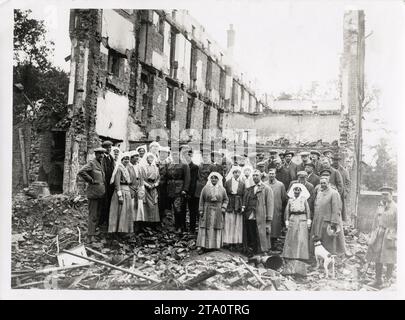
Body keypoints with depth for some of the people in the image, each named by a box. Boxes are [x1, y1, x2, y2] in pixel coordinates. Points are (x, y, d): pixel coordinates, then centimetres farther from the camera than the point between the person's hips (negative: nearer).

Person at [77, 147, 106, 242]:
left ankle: (94, 232, 23)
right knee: (93, 215, -7)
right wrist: (91, 180, -16)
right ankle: (90, 236, -4)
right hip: (94, 192, -8)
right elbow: (81, 172, -22)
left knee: (98, 215, 13)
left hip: (101, 193, 8)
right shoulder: (91, 163, -9)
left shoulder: (101, 164, 17)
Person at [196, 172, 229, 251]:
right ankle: (203, 247, 1)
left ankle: (215, 246, 10)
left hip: (217, 213, 1)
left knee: (217, 230, 3)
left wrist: (223, 208, 0)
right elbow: (201, 200, 3)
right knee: (205, 230, -3)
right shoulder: (205, 188, 2)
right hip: (207, 212, -1)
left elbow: (226, 199, 13)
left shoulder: (222, 189, 6)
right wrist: (201, 211, -2)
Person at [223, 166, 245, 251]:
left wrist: (243, 206, -4)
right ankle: (229, 242, 5)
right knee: (229, 225, 0)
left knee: (237, 225, 3)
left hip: (238, 207, 1)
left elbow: (243, 196, 4)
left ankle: (235, 242, 9)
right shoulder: (227, 182, 3)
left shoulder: (242, 184, 5)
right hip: (229, 207, -1)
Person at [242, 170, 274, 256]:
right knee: (250, 240, 5)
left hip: (260, 219, -4)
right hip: (249, 218, 5)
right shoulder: (249, 189, 18)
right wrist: (243, 208, 1)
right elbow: (245, 201, 24)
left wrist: (268, 221, -10)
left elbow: (270, 205, -3)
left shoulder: (266, 189, 2)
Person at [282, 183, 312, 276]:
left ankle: (298, 267, -5)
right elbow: (287, 211, 8)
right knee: (291, 241, -1)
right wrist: (287, 221, 1)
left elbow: (308, 211, 4)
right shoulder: (290, 200, 11)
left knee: (301, 240, -8)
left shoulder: (304, 200, 8)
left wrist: (308, 221, -2)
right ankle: (290, 265, 4)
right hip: (292, 221, 1)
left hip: (302, 221, -1)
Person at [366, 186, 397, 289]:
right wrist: (373, 235, 13)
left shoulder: (395, 207, -8)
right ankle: (378, 280, 20)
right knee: (378, 258, 9)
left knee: (389, 260, 0)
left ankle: (388, 279, 14)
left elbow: (397, 225, -9)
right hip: (379, 234, 5)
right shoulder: (380, 206, 9)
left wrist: (392, 238, -13)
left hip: (390, 234, -5)